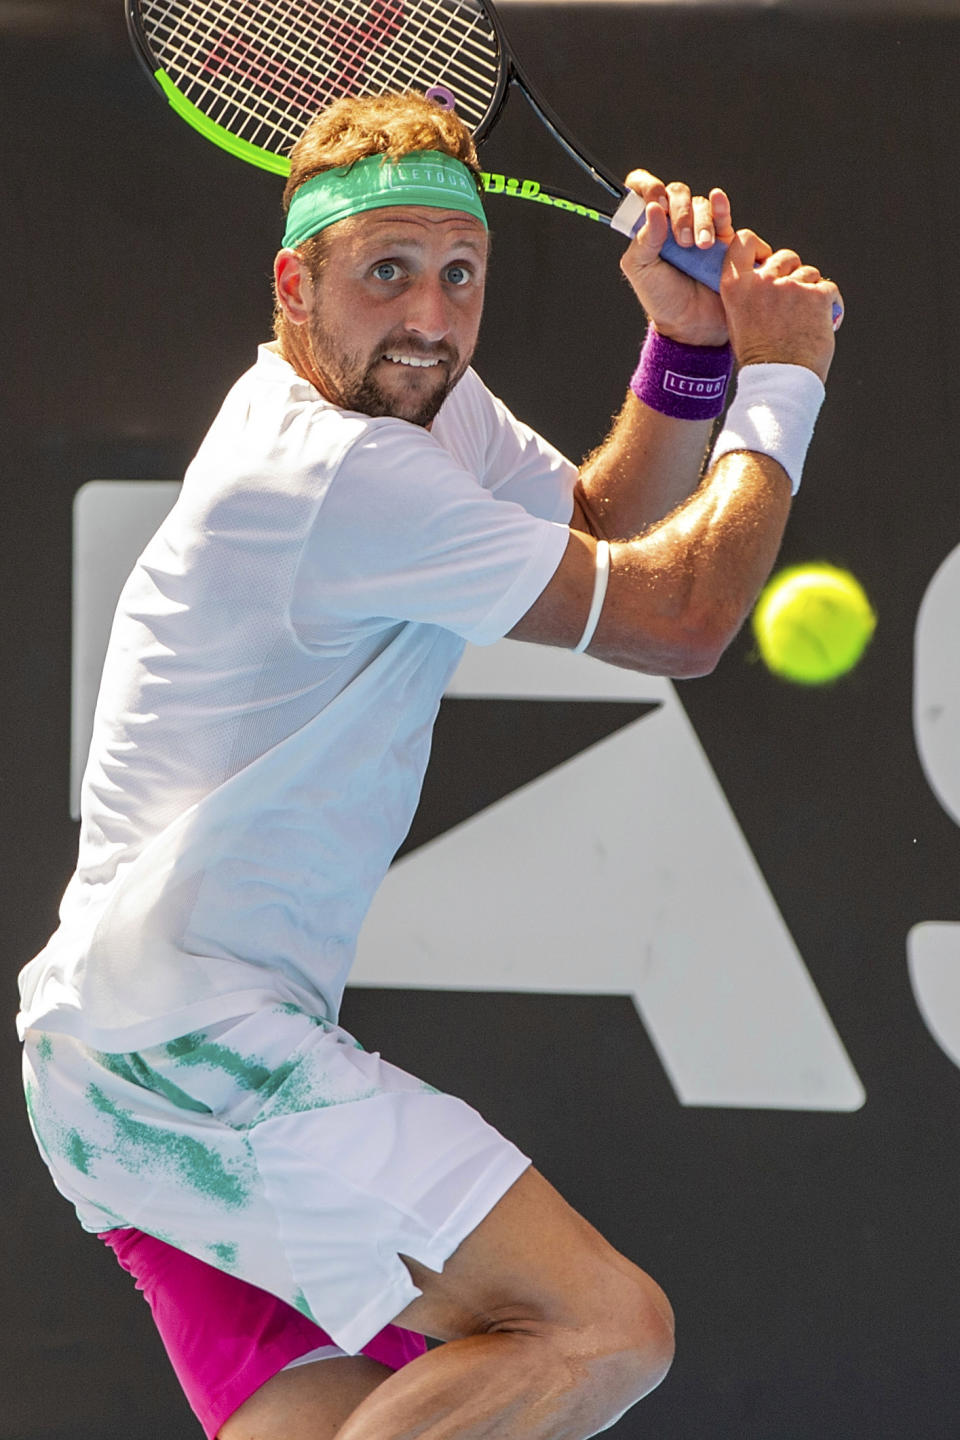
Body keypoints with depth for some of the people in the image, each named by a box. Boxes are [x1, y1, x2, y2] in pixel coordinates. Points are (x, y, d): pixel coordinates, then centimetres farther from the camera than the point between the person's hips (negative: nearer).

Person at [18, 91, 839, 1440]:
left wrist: (689, 341, 7)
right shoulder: (333, 472, -19)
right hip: (186, 1057, -11)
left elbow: (603, 534, 24)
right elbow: (680, 618, -14)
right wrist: (781, 379, -1)